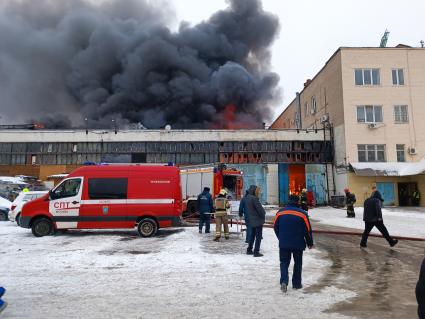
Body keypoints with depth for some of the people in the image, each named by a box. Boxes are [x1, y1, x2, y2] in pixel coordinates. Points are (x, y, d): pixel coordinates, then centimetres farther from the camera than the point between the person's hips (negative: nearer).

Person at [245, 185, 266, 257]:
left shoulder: (247, 198, 7)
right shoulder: (254, 198, -21)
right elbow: (260, 209, -17)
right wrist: (263, 216, -2)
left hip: (252, 220, 9)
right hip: (258, 220, -9)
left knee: (252, 235, 19)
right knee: (258, 236, 0)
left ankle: (249, 250, 26)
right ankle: (256, 252, 2)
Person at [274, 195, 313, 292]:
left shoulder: (280, 212, -1)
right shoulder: (302, 213, -9)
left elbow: (276, 227, 7)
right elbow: (308, 230, -5)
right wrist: (310, 243, 9)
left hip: (283, 244, 1)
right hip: (298, 244, -1)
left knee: (284, 262, 10)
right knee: (298, 263, 16)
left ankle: (284, 281, -9)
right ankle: (296, 284, 23)